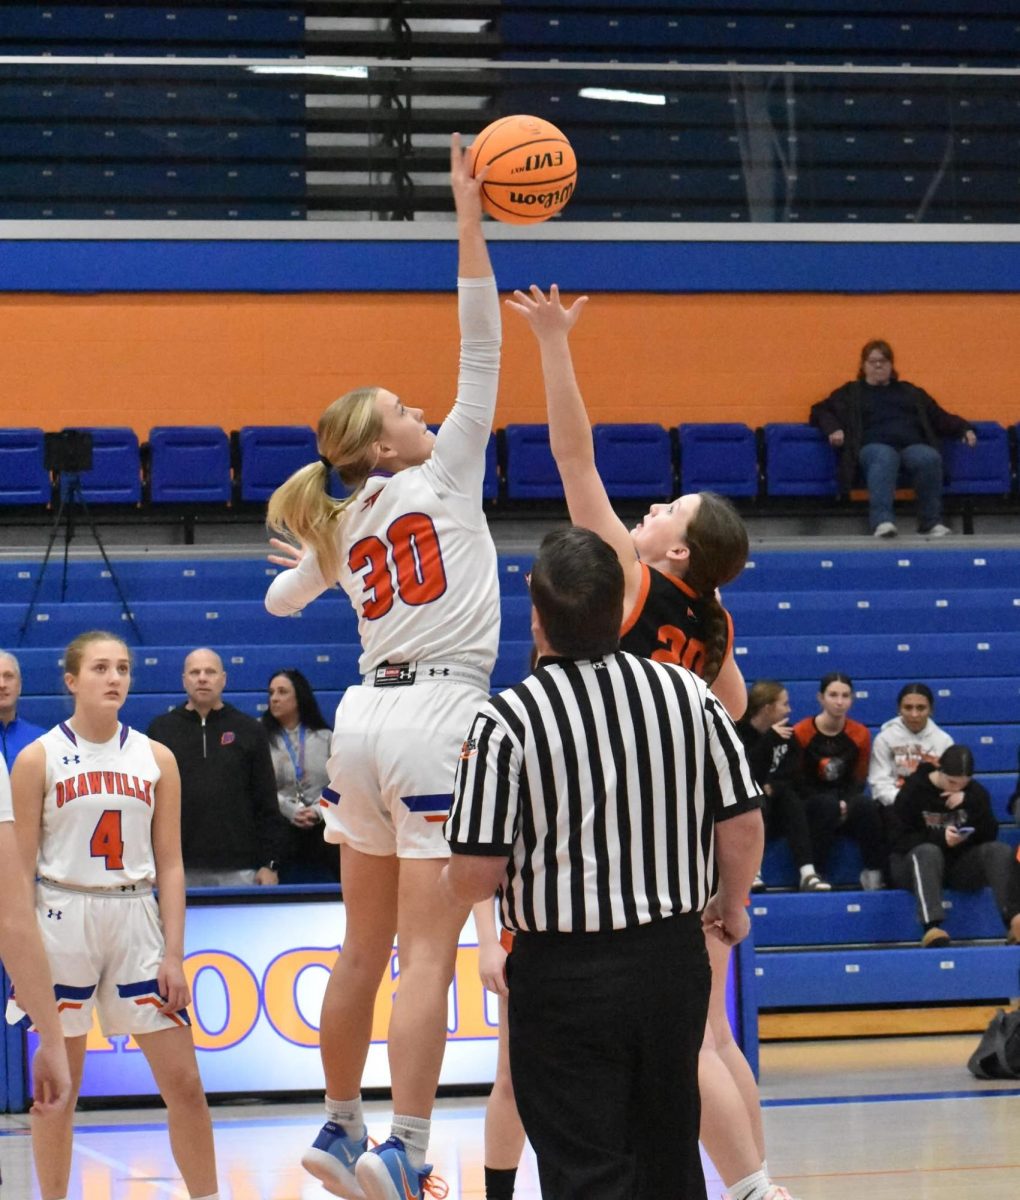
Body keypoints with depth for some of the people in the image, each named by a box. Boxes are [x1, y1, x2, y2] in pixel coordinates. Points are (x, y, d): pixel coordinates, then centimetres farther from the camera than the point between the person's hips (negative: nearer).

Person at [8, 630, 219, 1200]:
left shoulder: (155, 758, 6)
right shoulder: (39, 758, -1)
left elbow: (170, 864, 5)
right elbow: (20, 865, -1)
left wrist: (174, 954, -1)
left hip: (136, 920, 2)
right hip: (63, 922, -2)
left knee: (184, 1081, -1)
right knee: (60, 1084, 5)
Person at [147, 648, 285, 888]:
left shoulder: (249, 730, 8)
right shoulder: (161, 729, 8)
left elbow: (267, 803, 7)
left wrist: (270, 863, 1)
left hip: (238, 870, 0)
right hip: (179, 870, 0)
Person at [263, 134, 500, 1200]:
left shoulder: (341, 531, 14)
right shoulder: (441, 476, -2)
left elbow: (283, 599, 32)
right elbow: (478, 349, -6)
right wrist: (468, 217, -6)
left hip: (365, 715, 7)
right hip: (437, 715, -7)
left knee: (364, 948, 15)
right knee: (427, 958, -9)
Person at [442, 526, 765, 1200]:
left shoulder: (507, 721, -15)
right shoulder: (689, 693, -3)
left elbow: (475, 877, -14)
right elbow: (744, 825, 2)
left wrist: (450, 886, 10)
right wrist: (732, 903, 21)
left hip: (565, 976, -4)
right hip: (675, 962, 4)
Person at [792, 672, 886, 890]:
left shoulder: (860, 735, 3)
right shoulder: (801, 733, -6)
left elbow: (859, 780, 8)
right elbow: (798, 781, -4)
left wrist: (846, 803, -15)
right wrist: (833, 804, -17)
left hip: (847, 801, 2)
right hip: (810, 804, -2)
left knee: (867, 806, -31)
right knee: (828, 805, -37)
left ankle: (873, 871, -22)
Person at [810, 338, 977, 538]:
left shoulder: (910, 392, 32)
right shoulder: (851, 393, 26)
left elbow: (941, 418, 30)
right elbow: (820, 411, 20)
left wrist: (964, 428, 11)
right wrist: (833, 429, -2)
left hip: (913, 445, 2)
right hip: (875, 446, -2)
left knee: (929, 458, -35)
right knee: (885, 458, -41)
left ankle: (931, 522, -29)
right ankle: (882, 520, -56)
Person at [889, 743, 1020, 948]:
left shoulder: (975, 792, 6)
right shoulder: (913, 791, -4)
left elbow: (990, 836, -4)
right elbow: (902, 840, -11)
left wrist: (969, 803, -19)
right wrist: (940, 837, -27)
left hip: (962, 863, 3)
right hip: (916, 862, -3)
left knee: (1000, 851, -24)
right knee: (928, 851, -38)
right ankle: (931, 927, -59)